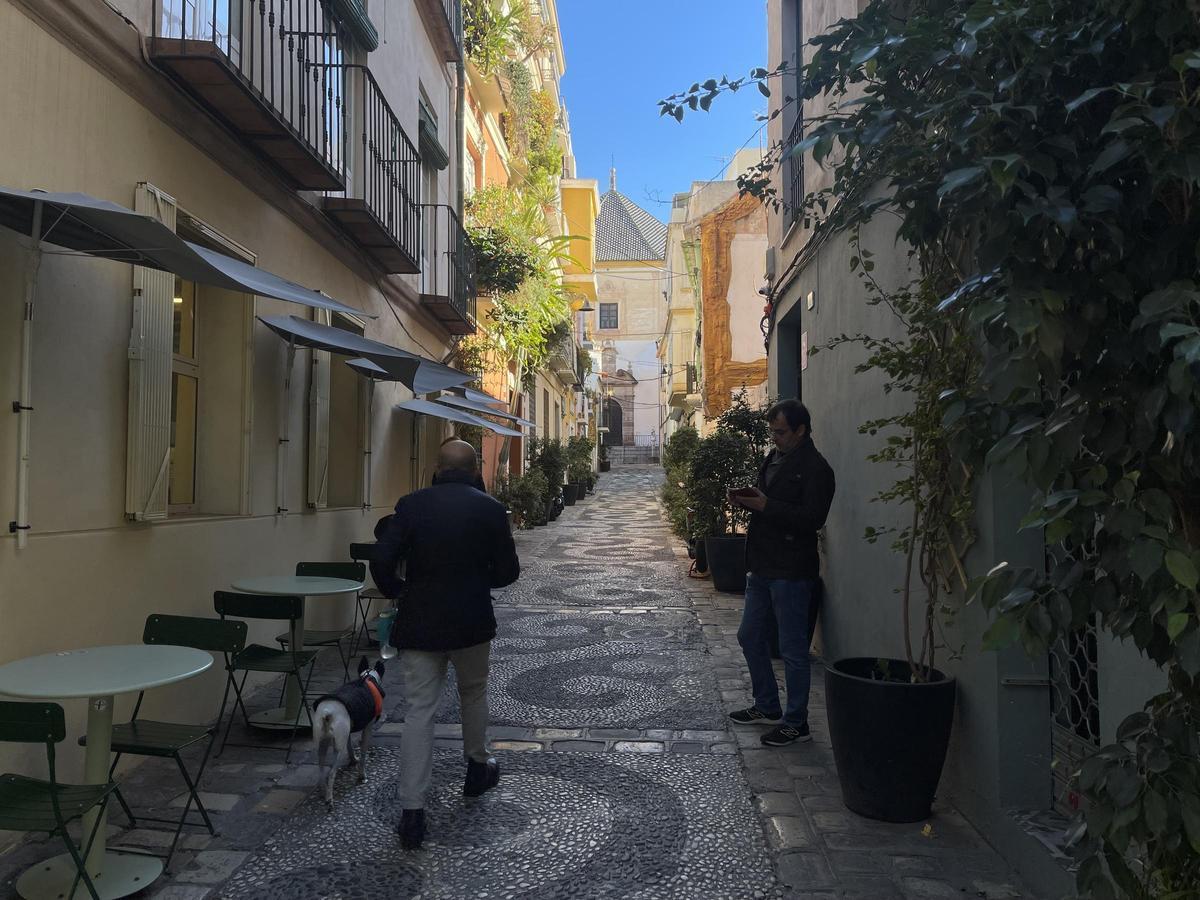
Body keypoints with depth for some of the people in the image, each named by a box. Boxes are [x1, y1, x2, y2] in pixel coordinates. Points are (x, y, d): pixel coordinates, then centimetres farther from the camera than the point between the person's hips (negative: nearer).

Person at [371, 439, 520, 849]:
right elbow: (508, 571, -2)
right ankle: (477, 766, 42)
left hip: (419, 624, 0)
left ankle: (411, 812, 2)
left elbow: (381, 562, -9)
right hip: (471, 623, 0)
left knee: (419, 710, 4)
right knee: (474, 693, 23)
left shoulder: (411, 505, -4)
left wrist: (399, 592, 9)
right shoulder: (490, 509, -6)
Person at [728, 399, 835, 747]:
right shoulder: (773, 458, 13)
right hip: (762, 565, 9)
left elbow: (813, 518, -22)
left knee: (793, 649, 1)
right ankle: (767, 707, 32)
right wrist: (746, 500, 1)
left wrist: (766, 506, -23)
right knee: (750, 638, 17)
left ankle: (796, 723, 14)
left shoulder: (815, 468, -13)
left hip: (791, 571, -9)